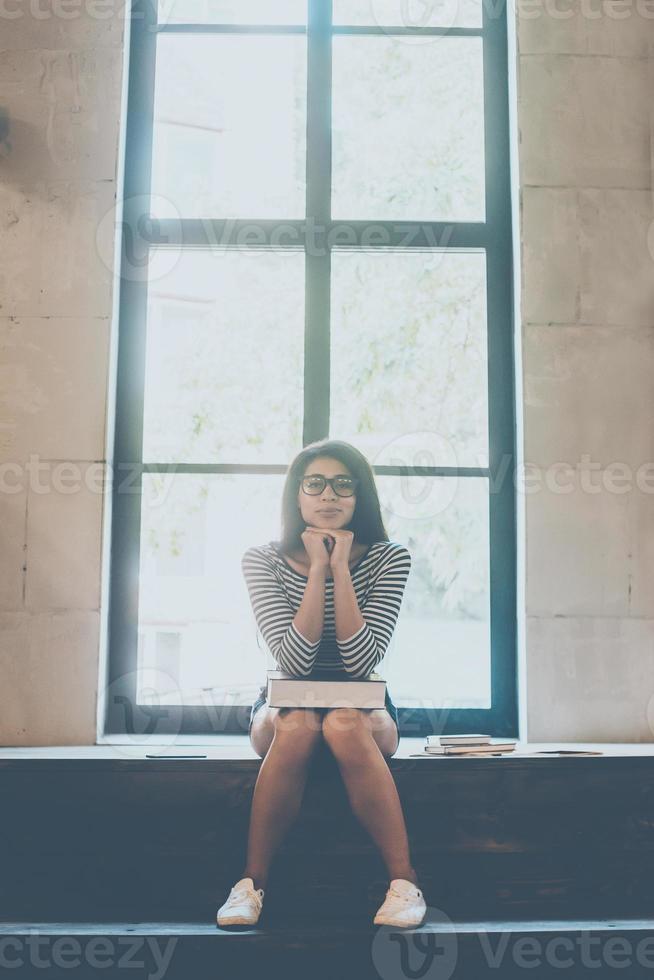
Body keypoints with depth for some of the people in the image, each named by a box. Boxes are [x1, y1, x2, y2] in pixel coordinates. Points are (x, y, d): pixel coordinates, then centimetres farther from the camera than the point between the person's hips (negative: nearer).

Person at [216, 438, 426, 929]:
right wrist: (318, 569, -23)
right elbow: (295, 660, -21)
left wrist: (340, 568, -21)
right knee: (298, 726, -35)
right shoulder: (263, 561, -8)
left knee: (344, 724, -35)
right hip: (286, 705, 0)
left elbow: (361, 660, -20)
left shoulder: (389, 559, -8)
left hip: (364, 709, 0)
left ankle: (404, 883, -28)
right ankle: (250, 884, -23)